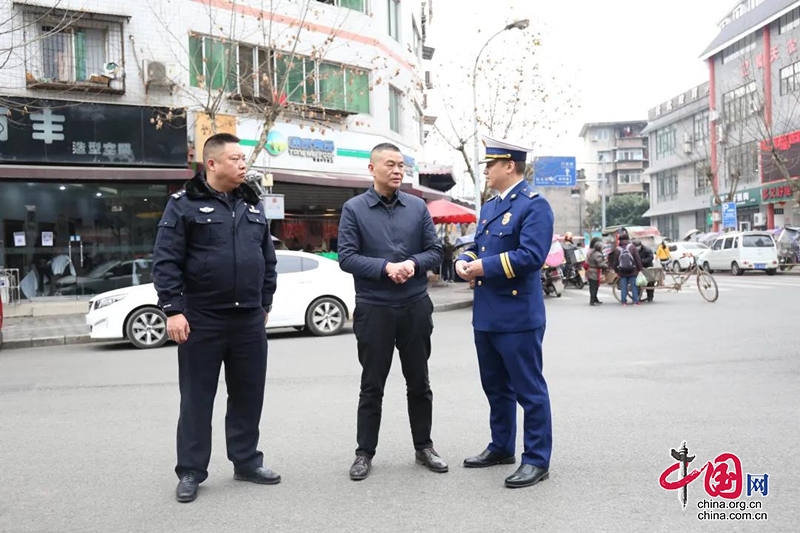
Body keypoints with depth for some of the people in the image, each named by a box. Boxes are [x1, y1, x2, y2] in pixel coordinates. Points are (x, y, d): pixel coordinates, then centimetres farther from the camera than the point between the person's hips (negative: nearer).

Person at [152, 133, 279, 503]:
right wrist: (173, 310, -14)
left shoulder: (253, 205, 12)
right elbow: (166, 261, -9)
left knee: (249, 395, 12)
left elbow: (268, 260, 16)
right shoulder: (185, 204, -4)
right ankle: (191, 472, 17)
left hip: (249, 319, 5)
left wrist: (265, 304, 13)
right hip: (201, 319, -5)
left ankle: (246, 461, 26)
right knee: (197, 398, 5)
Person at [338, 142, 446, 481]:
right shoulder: (354, 208, -2)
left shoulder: (417, 207, 5)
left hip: (416, 307, 3)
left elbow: (435, 252, 4)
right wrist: (385, 267, -22)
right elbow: (346, 257, -9)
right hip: (373, 309, -2)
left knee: (419, 382, 13)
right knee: (372, 385, 7)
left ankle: (424, 447, 27)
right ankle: (365, 453, 20)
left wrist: (413, 263, -16)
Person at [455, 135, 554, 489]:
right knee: (495, 387, 19)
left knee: (529, 389, 1)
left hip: (518, 316, -9)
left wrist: (485, 266, -19)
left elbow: (532, 255, -22)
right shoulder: (489, 207, 17)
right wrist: (464, 261, -1)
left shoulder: (534, 205, -11)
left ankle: (537, 460, 12)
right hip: (486, 315, 9)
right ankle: (502, 448, 33)